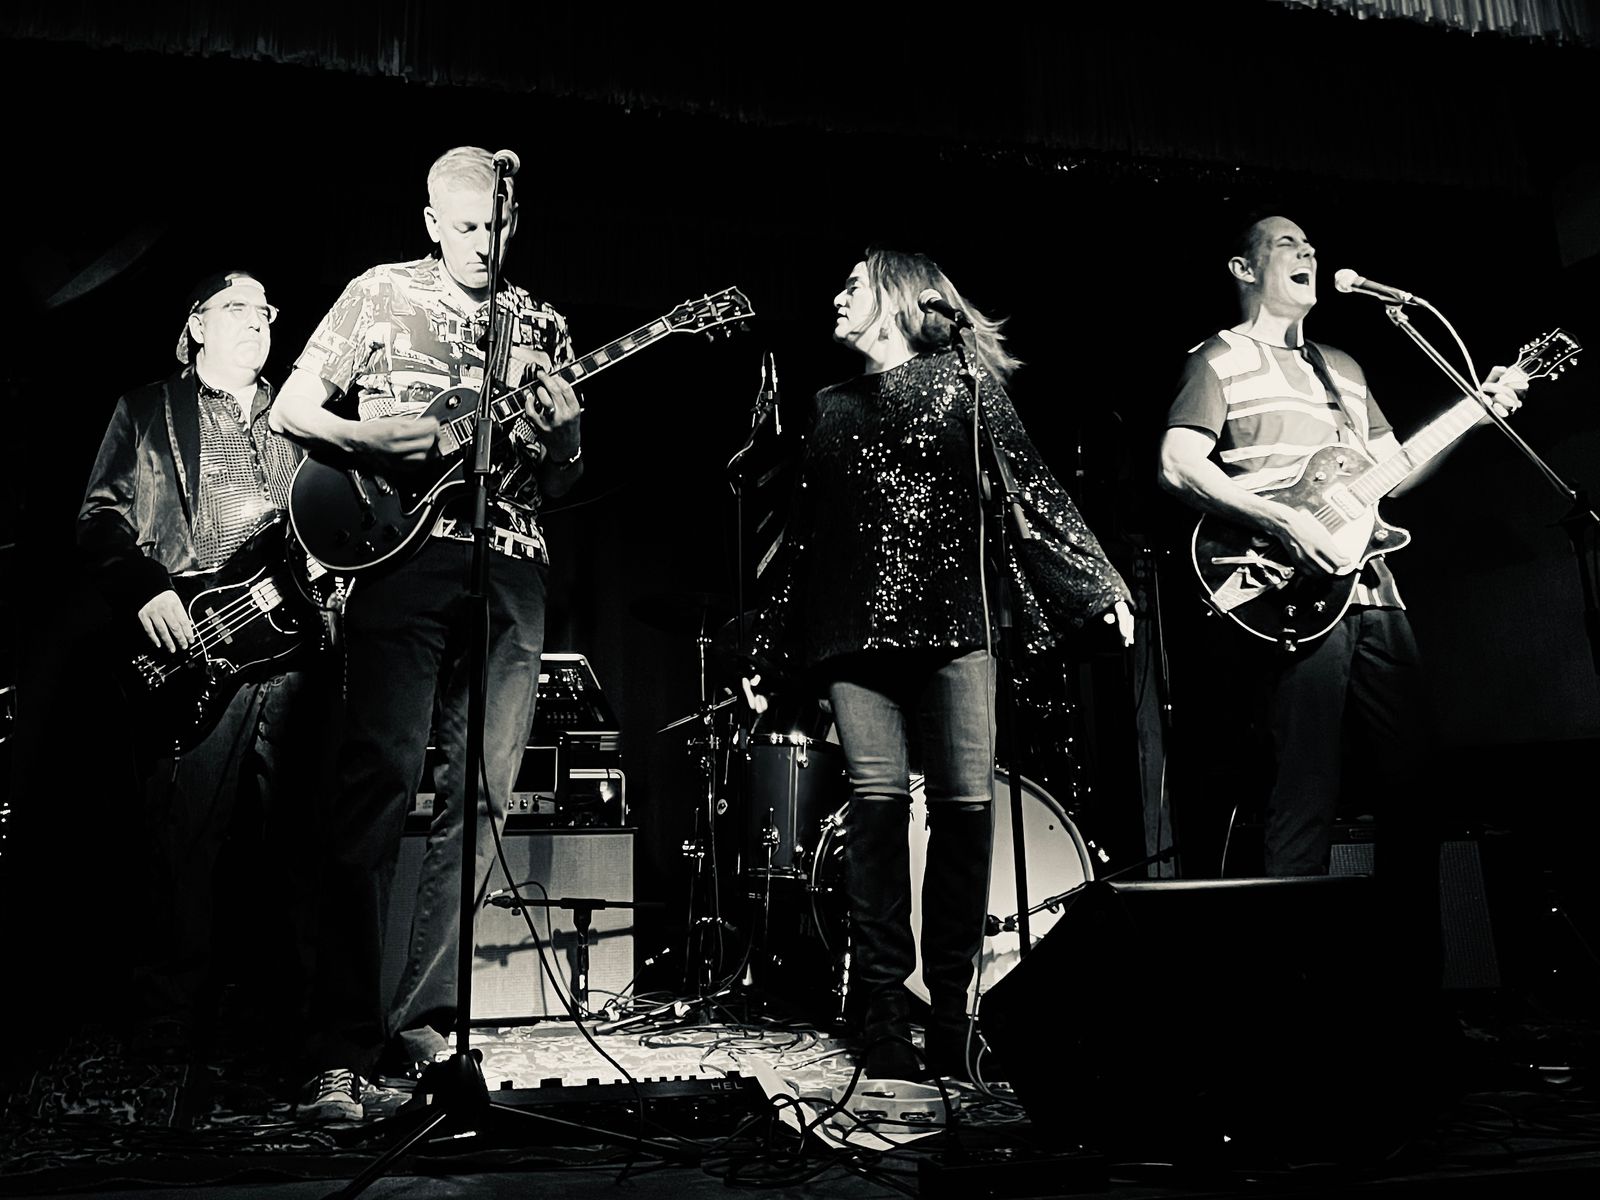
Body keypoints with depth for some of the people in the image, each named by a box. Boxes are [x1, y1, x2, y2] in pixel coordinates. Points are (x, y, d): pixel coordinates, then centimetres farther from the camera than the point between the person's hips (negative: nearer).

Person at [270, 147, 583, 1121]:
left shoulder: (541, 325, 18)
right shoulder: (383, 293, 10)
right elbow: (292, 408, 8)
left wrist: (565, 430, -4)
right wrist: (373, 438, -9)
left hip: (511, 567, 4)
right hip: (403, 555, -3)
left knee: (483, 792, 1)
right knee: (381, 779, -13)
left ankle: (422, 1016, 13)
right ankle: (342, 1051, -11)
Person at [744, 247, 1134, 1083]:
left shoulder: (961, 377, 14)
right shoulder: (831, 406, 24)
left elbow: (1029, 482, 7)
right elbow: (801, 533, 23)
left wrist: (1098, 581, -2)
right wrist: (764, 648, 21)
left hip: (953, 614, -2)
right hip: (856, 623, 3)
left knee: (965, 804, -8)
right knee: (877, 800, -8)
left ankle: (950, 1018, 0)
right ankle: (882, 1021, -4)